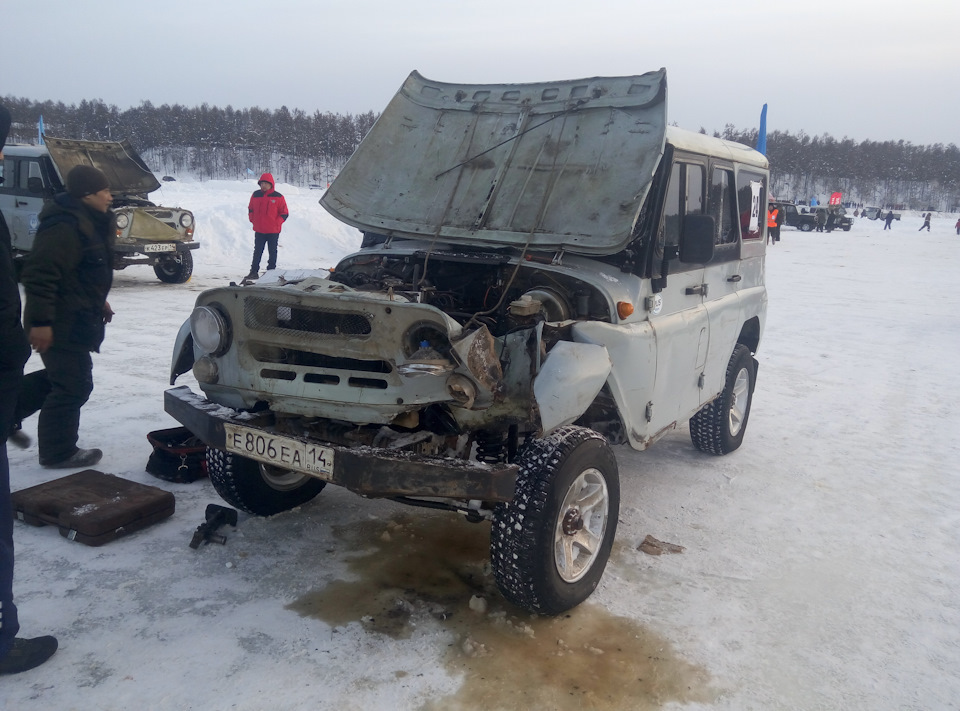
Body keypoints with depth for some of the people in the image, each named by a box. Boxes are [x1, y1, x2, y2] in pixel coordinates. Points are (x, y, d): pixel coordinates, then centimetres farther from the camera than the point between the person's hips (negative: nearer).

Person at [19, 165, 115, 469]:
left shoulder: (88, 222, 12)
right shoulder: (64, 227, -22)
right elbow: (39, 275, -26)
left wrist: (98, 301, 26)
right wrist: (40, 321, -28)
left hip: (74, 320, 11)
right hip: (61, 324, -11)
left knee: (67, 381, 21)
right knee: (72, 387, -3)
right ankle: (59, 452, 9)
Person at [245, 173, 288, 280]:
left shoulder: (278, 197, -6)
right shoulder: (255, 195, 4)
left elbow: (285, 213, -3)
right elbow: (250, 209, 17)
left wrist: (276, 223, -9)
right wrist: (253, 220, 6)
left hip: (273, 231, -3)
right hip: (259, 230, 3)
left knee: (272, 252, 6)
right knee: (257, 251, 7)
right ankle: (254, 271, 12)